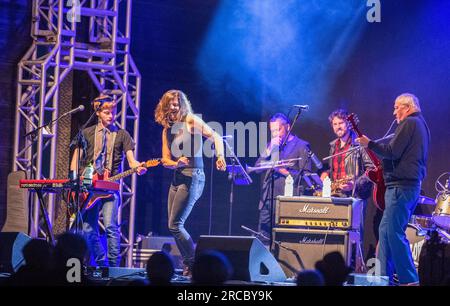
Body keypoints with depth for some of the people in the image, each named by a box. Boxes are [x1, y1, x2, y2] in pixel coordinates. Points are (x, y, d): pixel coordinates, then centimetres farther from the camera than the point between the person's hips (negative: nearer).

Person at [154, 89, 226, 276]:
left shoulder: (191, 121, -5)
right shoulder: (167, 129, 13)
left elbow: (215, 136, -10)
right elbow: (165, 160, 9)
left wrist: (220, 156, -27)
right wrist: (177, 163, -13)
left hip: (192, 177, -8)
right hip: (177, 177, 8)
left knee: (175, 225, -12)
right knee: (174, 225, 8)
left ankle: (195, 264, -1)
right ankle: (188, 265, 17)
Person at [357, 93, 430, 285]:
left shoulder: (409, 123, -9)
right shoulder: (421, 124, 21)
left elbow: (392, 152, -17)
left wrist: (369, 144, -6)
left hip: (401, 185, -10)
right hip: (413, 183, 10)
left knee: (394, 233, -10)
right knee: (386, 230, 12)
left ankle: (409, 280, -11)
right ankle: (384, 276, 14)